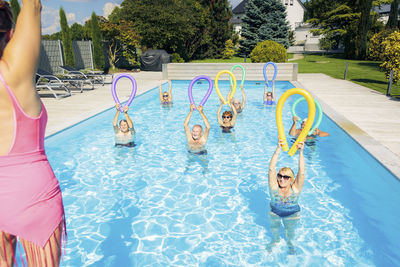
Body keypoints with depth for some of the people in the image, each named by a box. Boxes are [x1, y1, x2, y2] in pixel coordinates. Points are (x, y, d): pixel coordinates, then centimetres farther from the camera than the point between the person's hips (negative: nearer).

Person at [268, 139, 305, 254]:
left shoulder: (295, 189, -27)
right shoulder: (274, 187, -27)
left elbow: (302, 172, -40)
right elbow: (271, 169, -40)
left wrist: (301, 152, -52)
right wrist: (278, 149, -50)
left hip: (291, 214, -1)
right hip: (274, 211, 1)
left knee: (289, 231, 19)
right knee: (274, 228, 22)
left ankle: (289, 243, 53)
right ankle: (275, 240, 55)